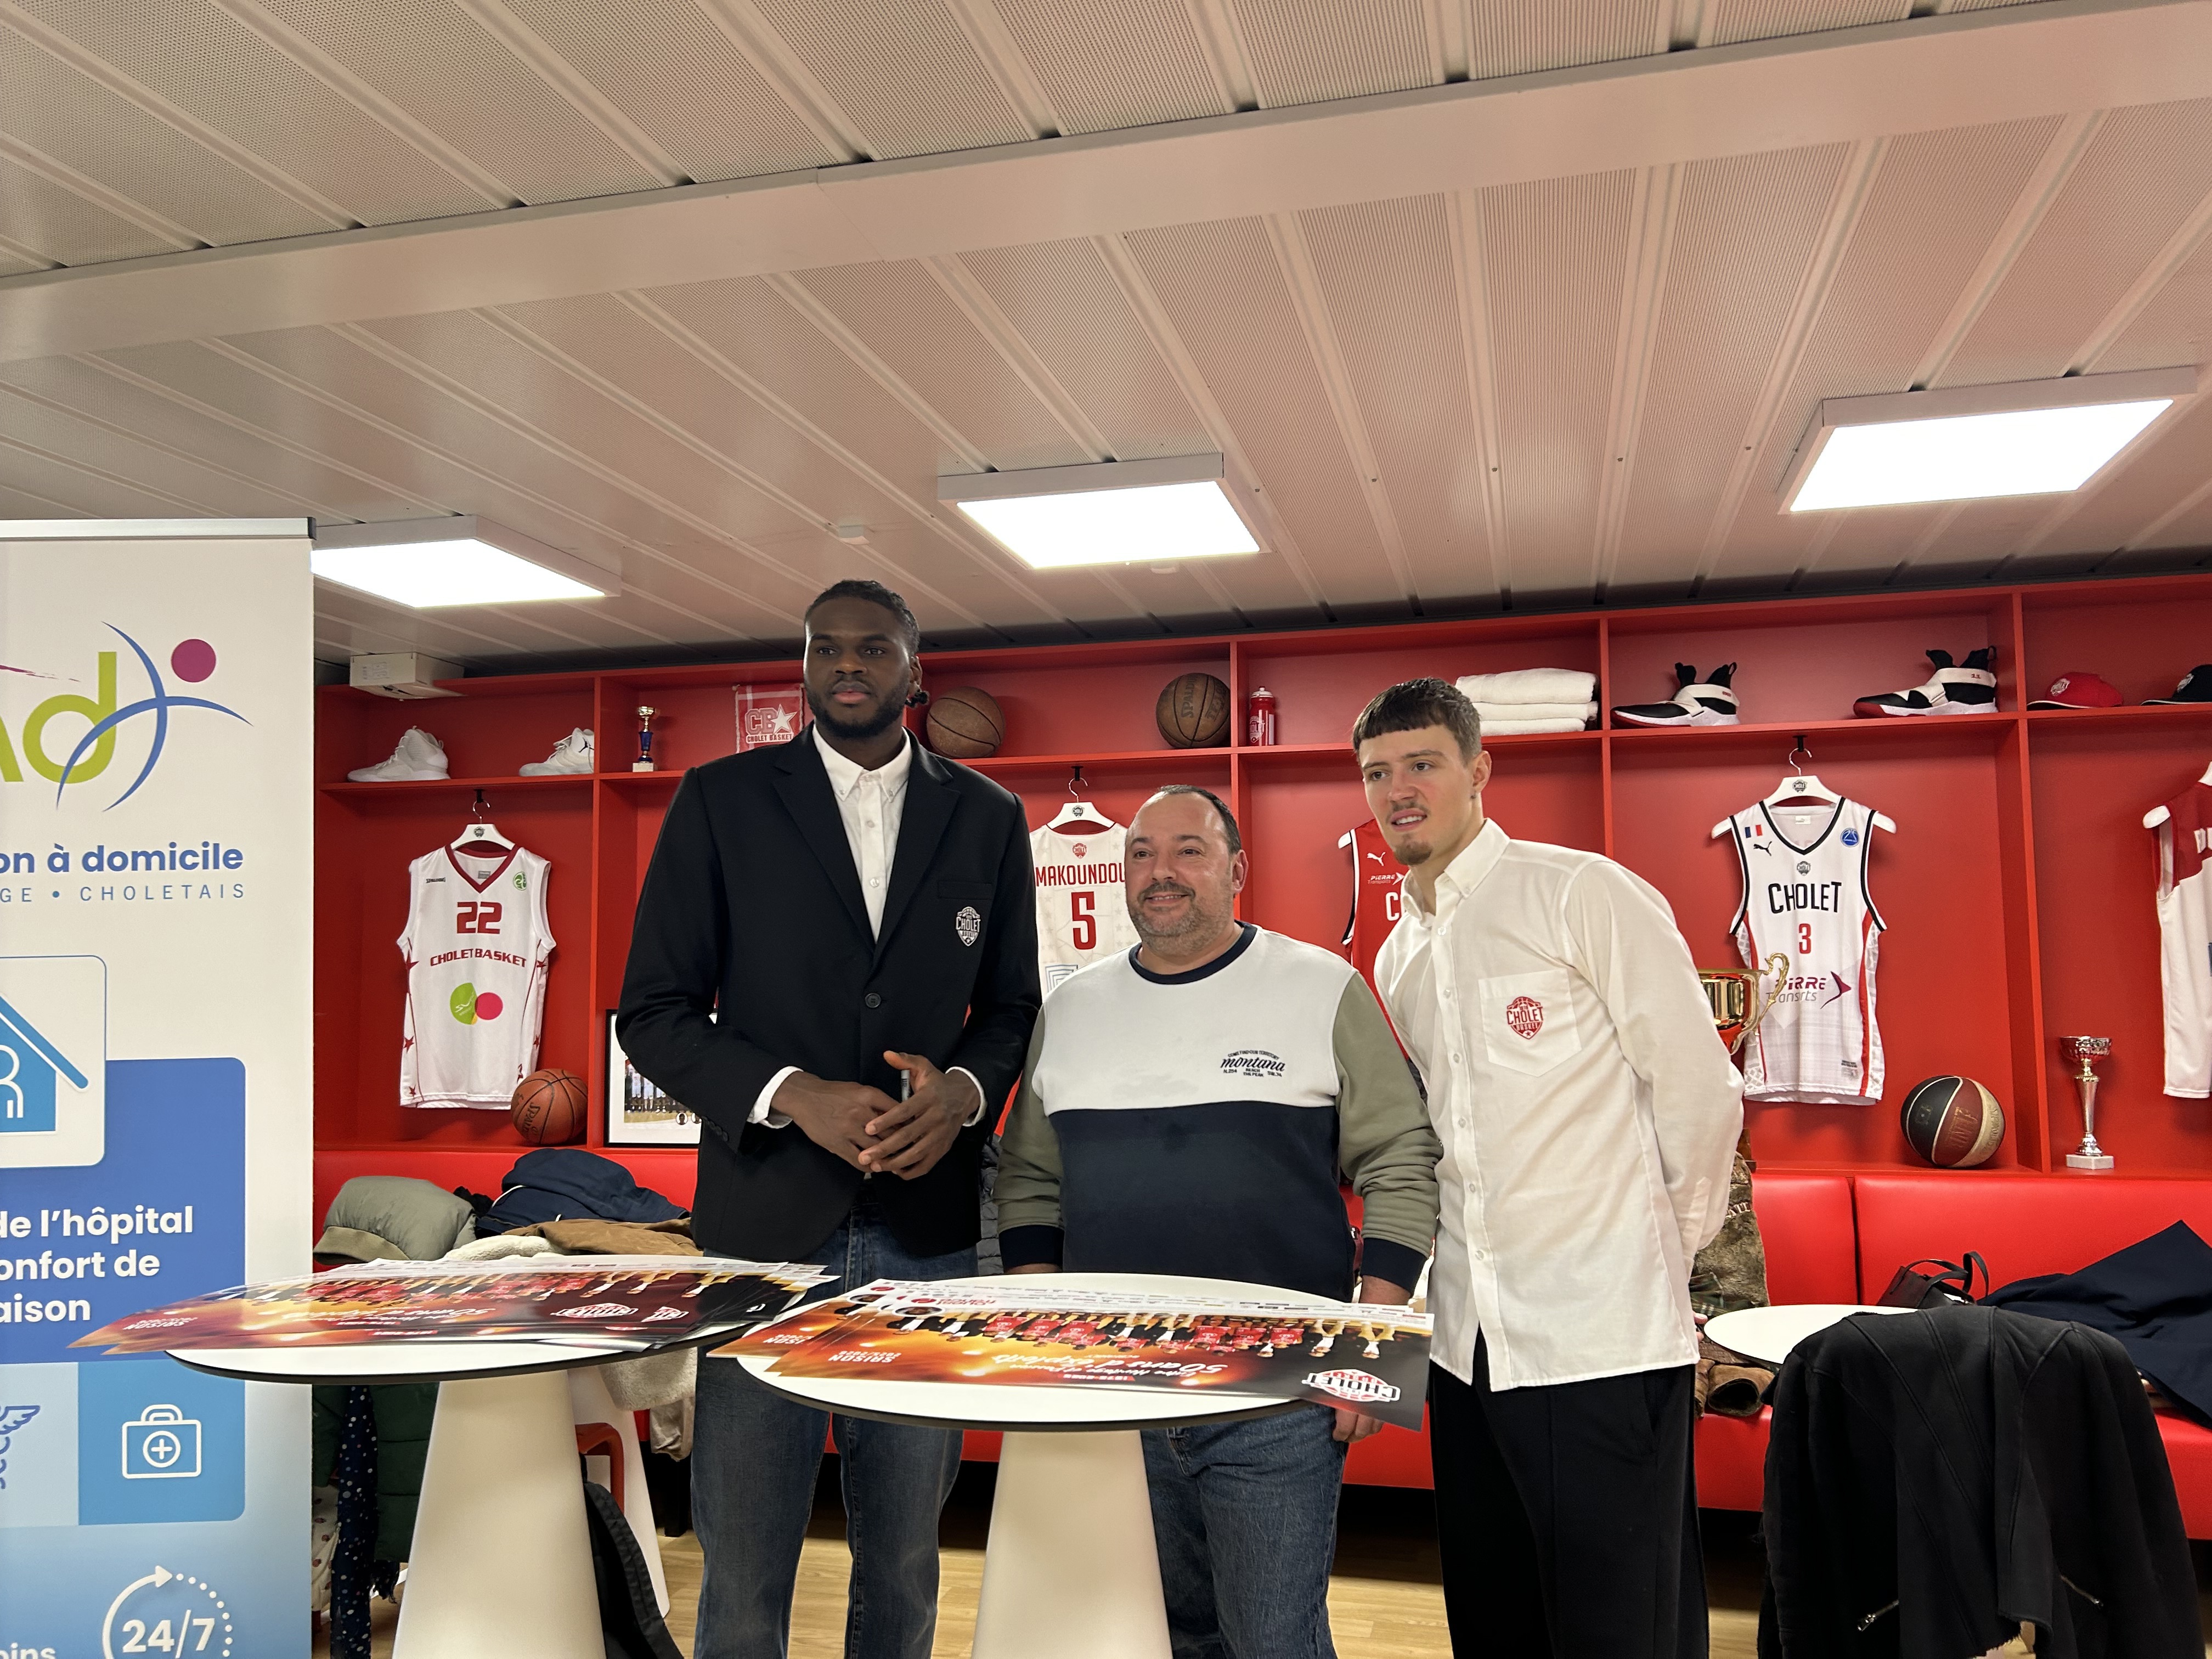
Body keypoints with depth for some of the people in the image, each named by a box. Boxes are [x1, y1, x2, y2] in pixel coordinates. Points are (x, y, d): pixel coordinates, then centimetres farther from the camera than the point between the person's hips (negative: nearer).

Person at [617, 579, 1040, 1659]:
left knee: (905, 1553, 14)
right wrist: (794, 1095, -14)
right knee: (744, 1560, 7)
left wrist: (964, 1089, -8)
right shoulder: (721, 800, 3)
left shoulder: (986, 817, 9)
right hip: (766, 1220, -2)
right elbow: (653, 1013, 1)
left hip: (925, 1234, 2)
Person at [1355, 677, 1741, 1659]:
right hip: (1468, 1336, 7)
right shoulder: (1395, 959, 14)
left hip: (1602, 1329, -7)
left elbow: (1699, 1089, -7)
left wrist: (1661, 1250, 1)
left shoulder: (1583, 894, -8)